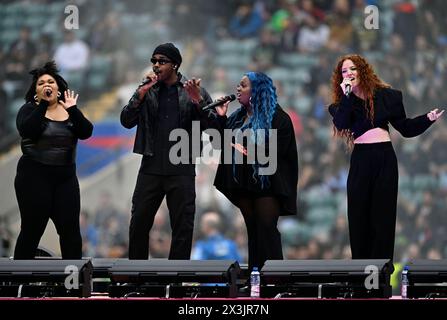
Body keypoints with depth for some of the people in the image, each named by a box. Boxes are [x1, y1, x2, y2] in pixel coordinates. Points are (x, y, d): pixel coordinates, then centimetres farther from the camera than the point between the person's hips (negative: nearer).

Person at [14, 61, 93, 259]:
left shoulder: (69, 111, 9)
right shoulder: (30, 110, -1)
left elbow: (86, 132, -7)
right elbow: (26, 131, -21)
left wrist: (72, 110, -19)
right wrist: (43, 104, -23)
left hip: (66, 177, 3)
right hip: (35, 176, -3)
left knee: (70, 229, 0)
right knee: (32, 230, -3)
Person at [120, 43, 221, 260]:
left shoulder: (193, 92, 3)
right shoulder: (146, 90, 9)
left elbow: (212, 125, -2)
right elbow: (126, 121, 1)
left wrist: (199, 102, -18)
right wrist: (141, 94, -9)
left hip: (181, 170, -2)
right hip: (151, 168, 2)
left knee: (183, 227, 1)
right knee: (138, 224, 4)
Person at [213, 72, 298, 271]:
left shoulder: (276, 117, -6)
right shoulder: (238, 117, 16)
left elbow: (278, 148, -13)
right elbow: (223, 141, 16)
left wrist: (249, 151, -15)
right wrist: (221, 118, 6)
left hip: (267, 183, -7)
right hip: (244, 184, 7)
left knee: (266, 228, -12)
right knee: (252, 230, 8)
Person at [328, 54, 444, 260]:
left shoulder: (386, 96, 4)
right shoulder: (343, 102, 6)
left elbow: (405, 127, 5)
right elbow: (341, 124, -15)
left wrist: (428, 119, -8)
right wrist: (347, 95, -16)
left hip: (385, 158, -1)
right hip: (360, 160, 1)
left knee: (383, 214, -1)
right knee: (358, 214, -1)